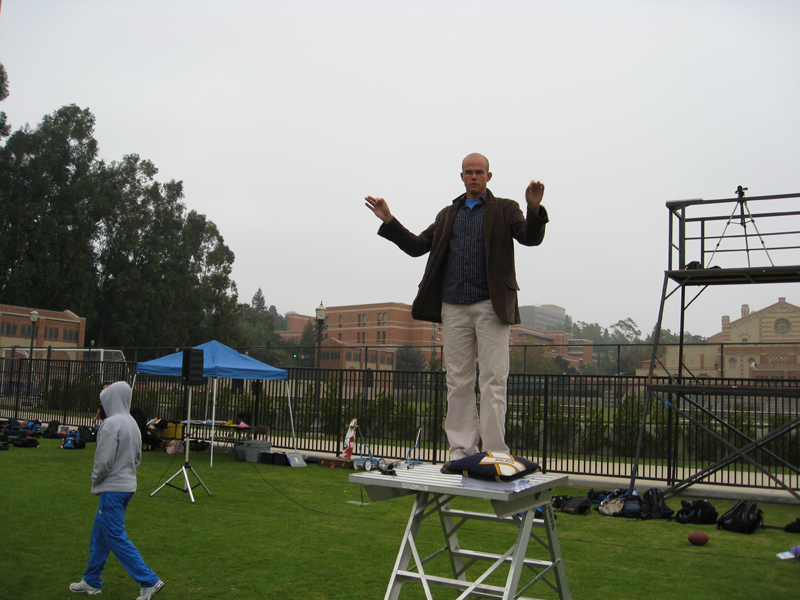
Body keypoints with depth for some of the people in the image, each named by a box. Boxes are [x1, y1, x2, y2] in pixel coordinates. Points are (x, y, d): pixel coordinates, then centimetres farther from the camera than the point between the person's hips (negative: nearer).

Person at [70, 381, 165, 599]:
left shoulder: (111, 424, -18)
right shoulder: (132, 423, 9)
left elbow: (104, 460, -20)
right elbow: (137, 457, 16)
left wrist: (95, 479, -3)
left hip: (112, 489, -9)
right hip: (128, 485, 9)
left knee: (116, 538, -3)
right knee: (100, 534, 20)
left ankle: (149, 581, -4)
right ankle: (91, 582, 31)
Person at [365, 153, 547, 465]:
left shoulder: (504, 209, 9)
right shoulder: (447, 215, 20)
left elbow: (530, 238, -7)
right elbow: (417, 246, 16)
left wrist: (534, 209, -26)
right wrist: (388, 220, 6)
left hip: (492, 306, -4)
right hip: (453, 308, 4)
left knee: (493, 381, -5)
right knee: (458, 382, 5)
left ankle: (494, 455, -1)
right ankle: (461, 453, 11)